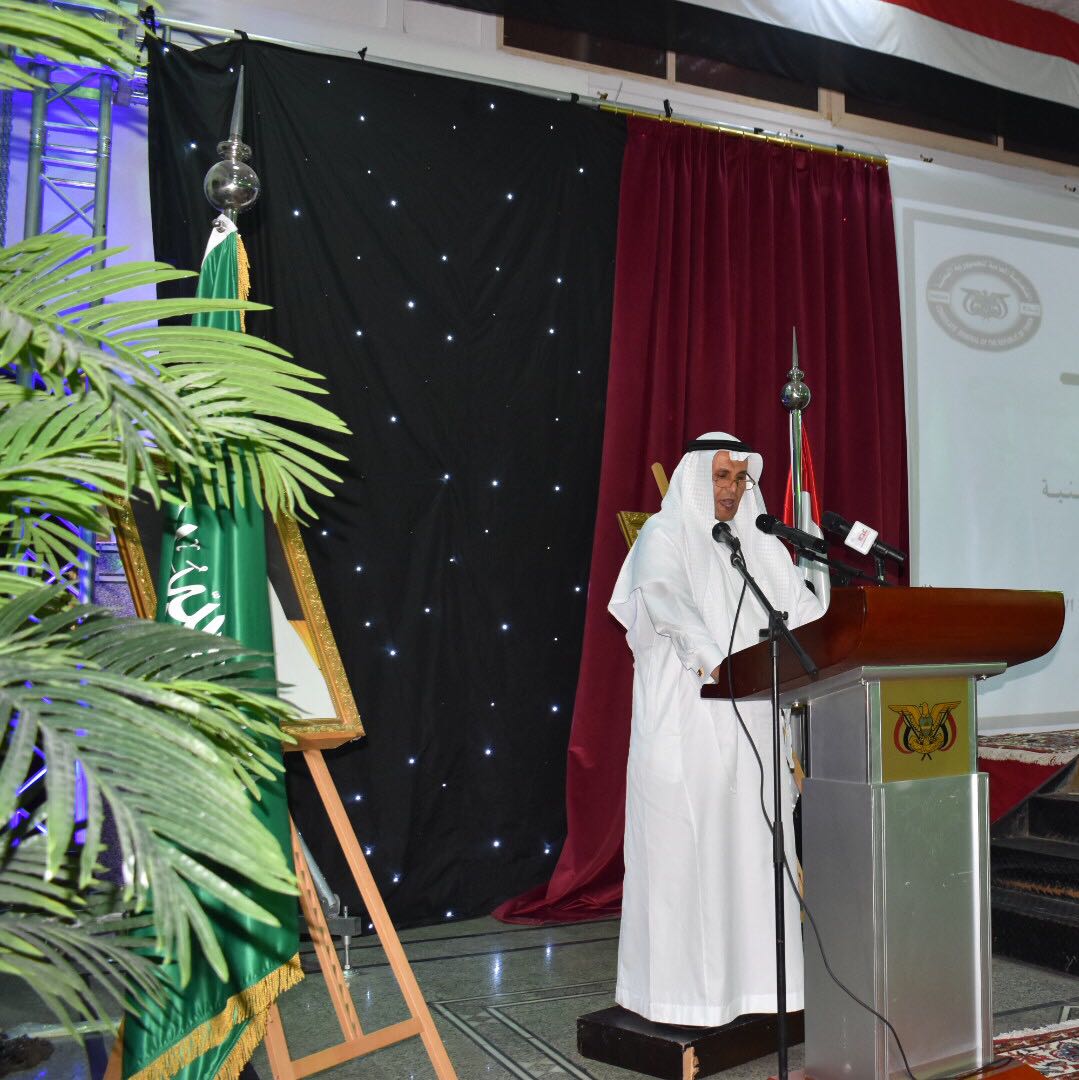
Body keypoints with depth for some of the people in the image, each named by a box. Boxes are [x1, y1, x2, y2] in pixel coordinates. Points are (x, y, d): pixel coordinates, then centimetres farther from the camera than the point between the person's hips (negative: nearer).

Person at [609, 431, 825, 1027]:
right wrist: (713, 660, -34)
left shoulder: (760, 544, 17)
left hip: (752, 719, 5)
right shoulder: (664, 536, -1)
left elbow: (800, 610, 10)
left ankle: (748, 975, 16)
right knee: (684, 842, -3)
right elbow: (667, 600, -19)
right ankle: (677, 985, 7)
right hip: (684, 717, -5)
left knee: (750, 840, 5)